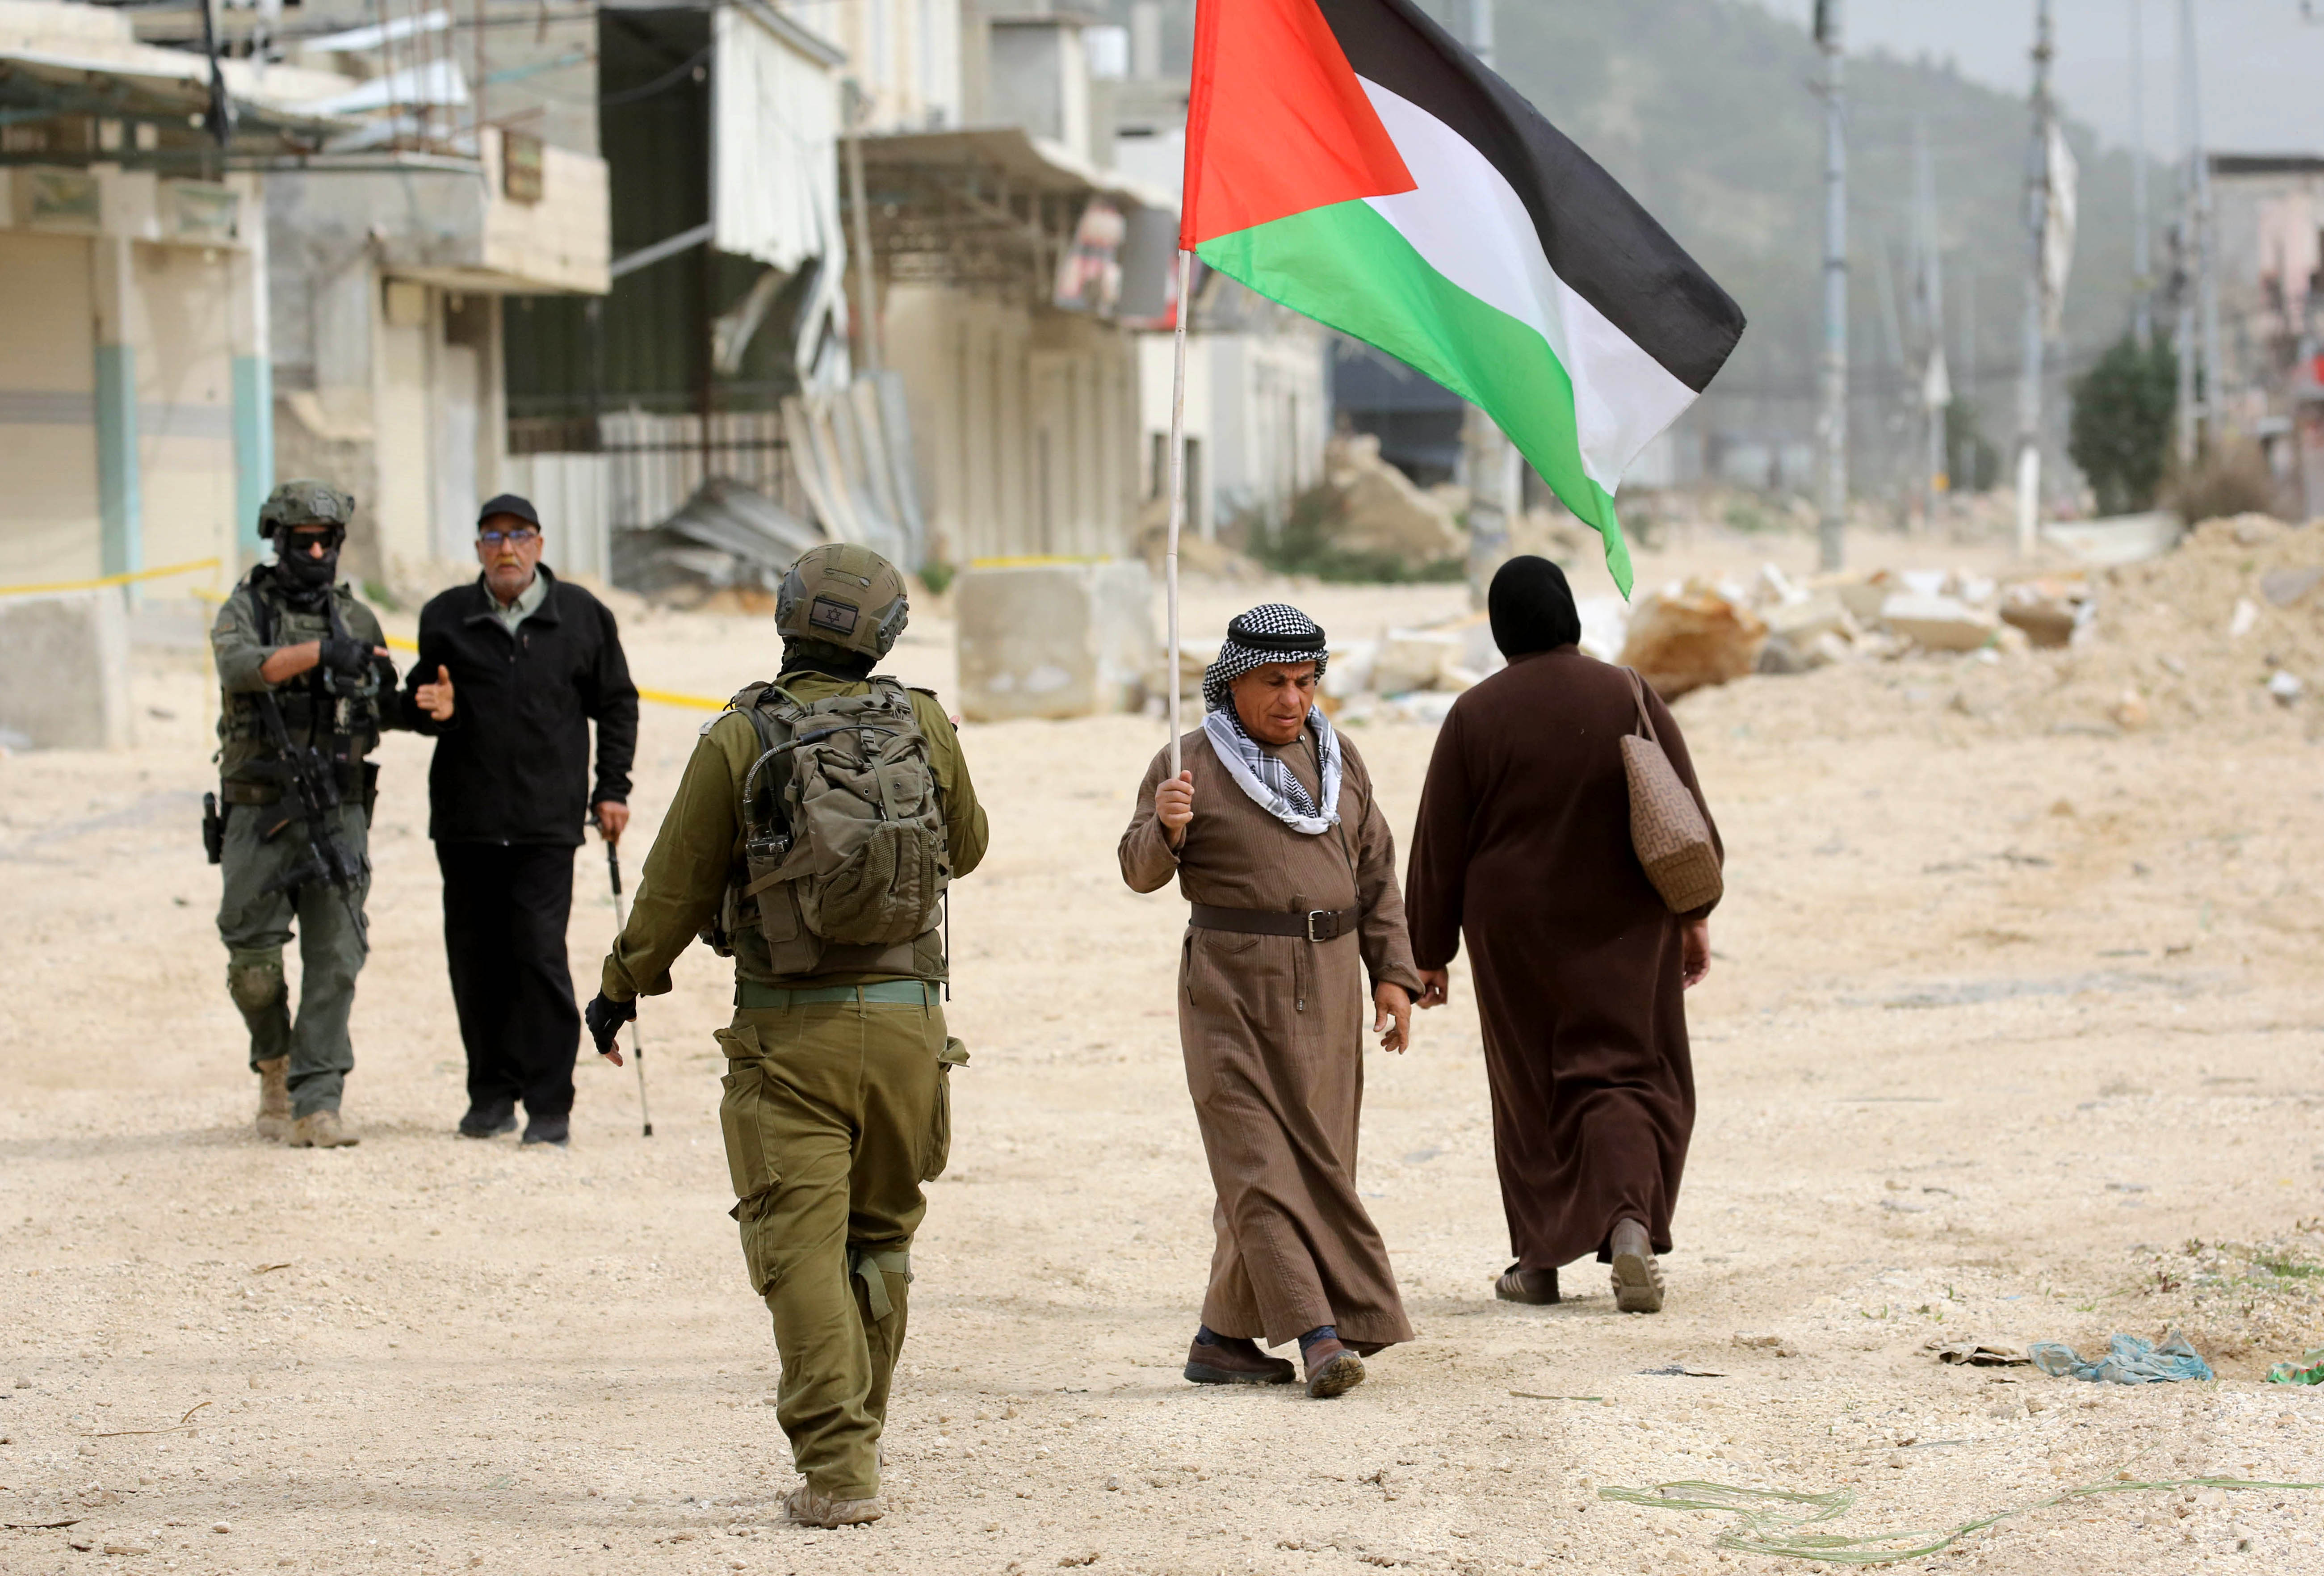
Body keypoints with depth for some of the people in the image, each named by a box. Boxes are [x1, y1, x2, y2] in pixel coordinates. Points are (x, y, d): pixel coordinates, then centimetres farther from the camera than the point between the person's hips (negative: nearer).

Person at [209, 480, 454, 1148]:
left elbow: (383, 705, 22)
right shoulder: (246, 610, 1)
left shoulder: (358, 619, 11)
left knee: (335, 961, -6)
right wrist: (320, 652, -35)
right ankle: (275, 1066, 27)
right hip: (260, 816, -2)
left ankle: (316, 1105, -6)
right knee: (255, 961, 0)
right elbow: (241, 666, -21)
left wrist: (425, 706, -1)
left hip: (339, 816, 2)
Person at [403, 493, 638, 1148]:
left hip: (547, 822, -3)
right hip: (466, 819, 3)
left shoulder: (583, 617, 5)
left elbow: (616, 704, 13)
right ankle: (492, 1093, 17)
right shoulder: (446, 618, 8)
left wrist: (611, 789, 6)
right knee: (475, 959, 5)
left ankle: (550, 1106, -8)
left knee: (539, 954, -11)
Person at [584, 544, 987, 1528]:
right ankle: (853, 1436, 27)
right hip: (906, 1019, 3)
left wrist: (622, 988, 14)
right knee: (879, 1236, 17)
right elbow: (966, 847, 19)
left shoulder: (739, 738, -5)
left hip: (788, 1030, -3)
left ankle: (837, 1468, -11)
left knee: (803, 1248, -3)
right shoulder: (923, 725, 2)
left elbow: (678, 885, 0)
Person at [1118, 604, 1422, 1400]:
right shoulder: (1192, 764, -2)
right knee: (1261, 1158, -12)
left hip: (1328, 983, 5)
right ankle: (1319, 1333, -18)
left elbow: (1376, 873, 16)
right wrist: (1163, 828, -26)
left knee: (1311, 1156, 5)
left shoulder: (1338, 760, 12)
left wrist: (1392, 974, 8)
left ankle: (1223, 1339, 13)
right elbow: (1142, 871, -5)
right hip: (1234, 984, -5)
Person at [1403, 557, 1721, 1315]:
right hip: (1624, 929, 0)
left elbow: (1439, 846, -4)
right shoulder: (1630, 698, -7)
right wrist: (1694, 918, 8)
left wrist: (1430, 952, 5)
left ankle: (1540, 1260, 16)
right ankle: (1630, 1219, -17)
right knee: (1626, 1076, 8)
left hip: (1516, 934, 0)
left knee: (1531, 1087, 14)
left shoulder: (1475, 717, -8)